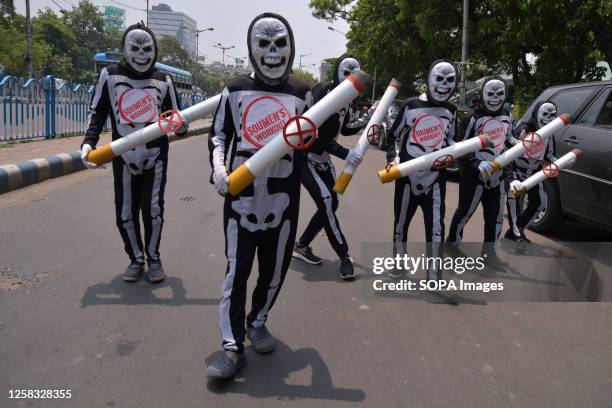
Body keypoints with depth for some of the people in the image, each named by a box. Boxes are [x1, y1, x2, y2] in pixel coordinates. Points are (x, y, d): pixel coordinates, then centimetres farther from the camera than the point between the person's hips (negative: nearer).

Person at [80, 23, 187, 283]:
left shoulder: (163, 80, 7)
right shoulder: (110, 75, 3)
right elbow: (97, 112, 4)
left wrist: (181, 126, -14)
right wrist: (88, 142, -12)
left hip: (155, 156, 0)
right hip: (124, 157, 0)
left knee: (152, 209, -5)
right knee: (125, 213, 4)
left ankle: (153, 257, 16)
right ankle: (136, 258, 24)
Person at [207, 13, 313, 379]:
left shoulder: (301, 93, 6)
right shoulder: (237, 90, 5)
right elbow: (219, 134, 9)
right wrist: (218, 165, -8)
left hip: (283, 197, 1)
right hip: (242, 194, -1)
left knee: (275, 267, 10)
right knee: (237, 269, 0)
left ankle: (258, 323, 33)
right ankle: (233, 346, 7)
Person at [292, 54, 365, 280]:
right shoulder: (321, 94, -21)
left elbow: (346, 128, 16)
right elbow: (316, 135, -28)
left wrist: (365, 121, -2)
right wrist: (345, 153, -29)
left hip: (323, 160, 9)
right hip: (305, 157, -9)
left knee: (331, 204, 7)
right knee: (325, 202, -15)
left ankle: (301, 245, 21)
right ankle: (344, 255, -6)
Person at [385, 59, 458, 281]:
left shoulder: (451, 111, 10)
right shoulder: (411, 106, -2)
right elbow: (394, 136, 2)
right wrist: (393, 159, -12)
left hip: (436, 176, 2)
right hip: (408, 175, -2)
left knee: (436, 226, -2)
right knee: (401, 220, 10)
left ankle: (434, 275, 8)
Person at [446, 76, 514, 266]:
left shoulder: (507, 116, 10)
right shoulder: (474, 119, -12)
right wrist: (478, 164, -27)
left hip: (497, 176, 6)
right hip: (475, 176, -6)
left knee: (496, 215, 8)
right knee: (465, 211, 5)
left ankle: (489, 252, 19)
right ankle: (452, 242, 25)